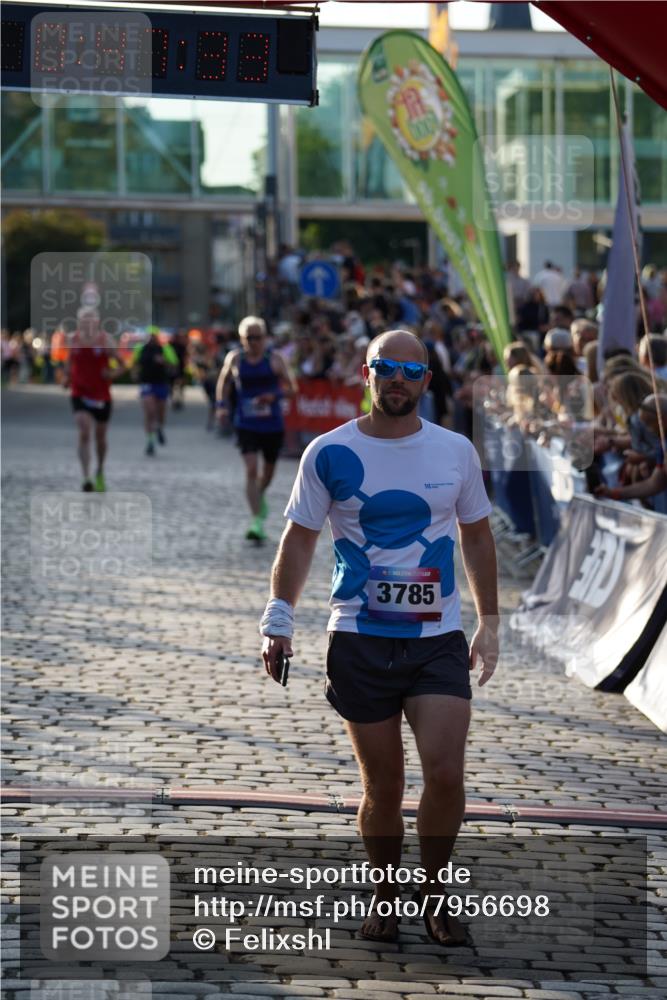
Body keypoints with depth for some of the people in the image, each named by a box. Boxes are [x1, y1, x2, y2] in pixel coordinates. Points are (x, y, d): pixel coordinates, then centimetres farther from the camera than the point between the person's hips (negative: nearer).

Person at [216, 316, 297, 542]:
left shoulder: (274, 359, -5)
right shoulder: (235, 359, -1)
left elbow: (291, 387, -2)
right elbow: (224, 382, 16)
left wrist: (274, 395, -21)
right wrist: (222, 405, 2)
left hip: (273, 424, 1)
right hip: (246, 426, -1)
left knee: (268, 470, 17)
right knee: (251, 470, -16)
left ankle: (260, 496, 52)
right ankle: (257, 522, -18)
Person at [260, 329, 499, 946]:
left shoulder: (456, 451, 5)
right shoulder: (330, 454, 0)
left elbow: (477, 536, 15)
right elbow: (300, 537, 4)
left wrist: (490, 624, 13)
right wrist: (279, 619, -5)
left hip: (439, 640, 1)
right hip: (360, 641, -1)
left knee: (445, 774, -12)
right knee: (383, 787, 3)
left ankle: (434, 894, 10)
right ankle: (385, 897, 24)